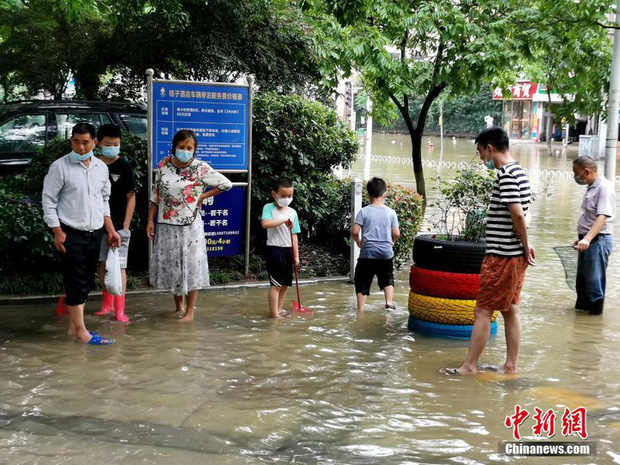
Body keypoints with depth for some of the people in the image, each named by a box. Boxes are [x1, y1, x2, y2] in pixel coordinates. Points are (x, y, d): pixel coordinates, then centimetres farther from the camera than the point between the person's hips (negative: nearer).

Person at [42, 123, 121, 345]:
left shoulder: (101, 167, 7)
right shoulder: (60, 167, -8)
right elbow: (48, 201, -7)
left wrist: (111, 230, 11)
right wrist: (58, 232, -12)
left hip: (95, 232, 6)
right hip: (71, 233, -5)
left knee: (87, 281, 10)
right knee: (76, 282, -4)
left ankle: (73, 326, 20)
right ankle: (81, 331, 1)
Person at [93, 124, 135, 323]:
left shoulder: (124, 167, -5)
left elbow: (131, 198, -4)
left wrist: (126, 226, -8)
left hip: (118, 225, -4)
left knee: (119, 265, -5)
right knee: (103, 263, 12)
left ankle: (120, 310, -3)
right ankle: (107, 303, 25)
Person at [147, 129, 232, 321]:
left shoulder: (200, 168, -11)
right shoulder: (163, 165, 0)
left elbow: (226, 184, -5)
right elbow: (156, 194, 8)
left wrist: (202, 197, -6)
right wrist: (150, 219, 6)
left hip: (189, 225, -4)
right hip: (166, 225, 4)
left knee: (190, 266, 2)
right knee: (170, 265, 12)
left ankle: (190, 311, 13)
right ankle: (178, 306, 29)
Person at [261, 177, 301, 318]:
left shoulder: (292, 212, 10)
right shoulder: (269, 208, -6)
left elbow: (294, 235, 12)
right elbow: (265, 223, -27)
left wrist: (296, 255, 9)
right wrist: (285, 220, -28)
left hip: (288, 250, 6)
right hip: (274, 249, -6)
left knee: (285, 284, 11)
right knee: (276, 284, -7)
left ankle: (279, 310, 22)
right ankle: (274, 314, -3)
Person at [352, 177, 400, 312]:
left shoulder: (364, 211, -5)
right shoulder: (391, 212, 0)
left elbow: (354, 232, -10)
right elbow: (396, 234, -1)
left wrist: (358, 241, 10)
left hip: (367, 253, -1)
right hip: (386, 253, 1)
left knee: (362, 282, 8)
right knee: (388, 279, 19)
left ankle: (360, 309, 6)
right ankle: (389, 301, 0)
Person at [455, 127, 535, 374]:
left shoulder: (506, 174, -17)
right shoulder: (517, 170, 14)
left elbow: (517, 215, -23)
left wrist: (526, 248, -14)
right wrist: (526, 245, 12)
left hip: (502, 255, -10)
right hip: (515, 255, 10)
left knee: (483, 310, -3)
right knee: (510, 309, 13)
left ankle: (469, 366, 4)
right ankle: (511, 365, 19)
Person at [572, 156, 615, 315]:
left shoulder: (604, 188, -18)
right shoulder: (592, 188, 13)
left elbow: (602, 217, -29)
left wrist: (587, 239, -40)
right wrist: (581, 238, 26)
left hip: (598, 241, -10)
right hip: (587, 240, 10)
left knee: (593, 281, -4)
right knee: (582, 279, 17)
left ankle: (595, 312, 6)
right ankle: (581, 308, 29)